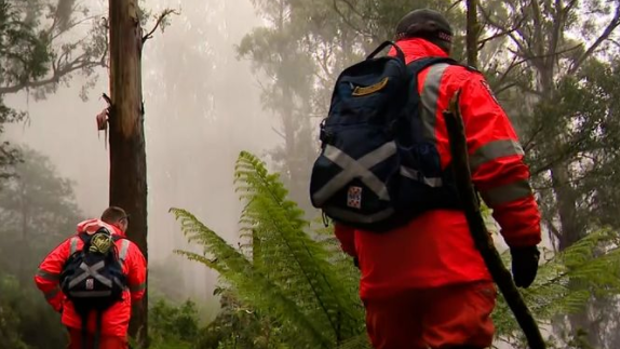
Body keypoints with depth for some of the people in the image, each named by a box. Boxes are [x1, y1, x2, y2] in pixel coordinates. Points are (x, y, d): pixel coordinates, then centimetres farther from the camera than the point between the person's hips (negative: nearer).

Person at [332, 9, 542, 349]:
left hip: (380, 266, 6)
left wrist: (355, 248, 26)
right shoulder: (455, 82, 4)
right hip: (449, 259, -5)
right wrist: (524, 237, -3)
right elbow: (500, 163, -6)